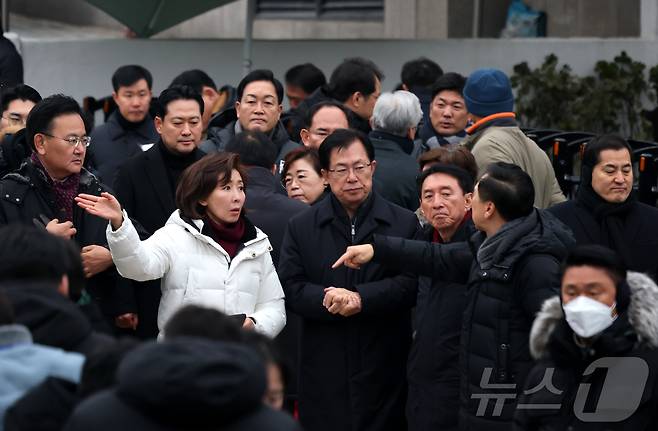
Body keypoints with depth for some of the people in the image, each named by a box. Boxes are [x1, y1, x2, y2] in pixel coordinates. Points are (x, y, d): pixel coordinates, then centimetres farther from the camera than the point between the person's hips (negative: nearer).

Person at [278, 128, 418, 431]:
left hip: (384, 371, -1)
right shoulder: (302, 227, 10)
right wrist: (333, 301, -17)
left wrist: (361, 298, -18)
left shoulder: (404, 223, 5)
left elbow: (410, 284, -6)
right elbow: (291, 289, 0)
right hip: (324, 374, 1)